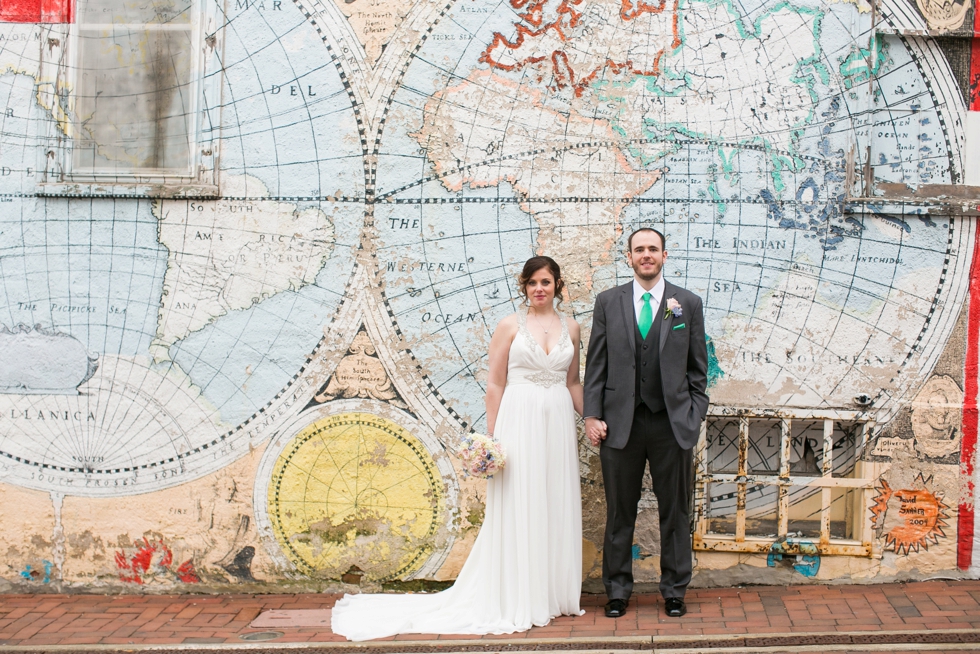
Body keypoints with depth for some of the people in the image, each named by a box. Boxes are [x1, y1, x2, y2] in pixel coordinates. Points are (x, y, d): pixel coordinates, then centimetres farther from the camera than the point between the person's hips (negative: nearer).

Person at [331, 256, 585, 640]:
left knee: (557, 506, 8)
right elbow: (495, 384, -1)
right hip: (520, 421, -4)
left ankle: (555, 594, 21)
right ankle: (519, 601, 10)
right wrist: (492, 438, -6)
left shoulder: (571, 328, 10)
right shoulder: (510, 326, -1)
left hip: (558, 422, 4)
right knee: (518, 510, 1)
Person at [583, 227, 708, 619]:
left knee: (675, 513, 9)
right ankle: (617, 591, 21)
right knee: (619, 513, 8)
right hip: (621, 422, 0)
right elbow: (596, 364, 5)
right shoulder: (608, 302, 6)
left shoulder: (688, 303, 5)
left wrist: (695, 417, 0)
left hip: (673, 424, 0)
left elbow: (697, 368, 6)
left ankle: (674, 591, 23)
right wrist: (592, 415, -2)